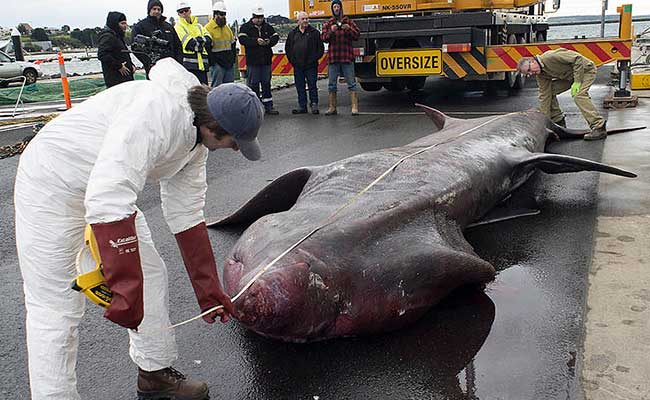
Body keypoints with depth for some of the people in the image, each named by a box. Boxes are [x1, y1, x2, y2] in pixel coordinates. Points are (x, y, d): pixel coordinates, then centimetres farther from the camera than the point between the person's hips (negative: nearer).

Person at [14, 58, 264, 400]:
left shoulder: (197, 135, -4)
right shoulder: (155, 112, -35)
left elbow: (186, 214, 2)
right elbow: (107, 199, -41)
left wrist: (208, 290, 5)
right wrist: (125, 290, -36)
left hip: (107, 189, 9)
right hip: (51, 186, -9)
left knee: (150, 274, 12)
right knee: (55, 310, -7)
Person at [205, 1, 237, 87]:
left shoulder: (227, 27, 17)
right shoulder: (208, 28, -7)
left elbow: (233, 43, 23)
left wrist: (233, 57, 14)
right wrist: (212, 62, -15)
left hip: (229, 63, 7)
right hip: (217, 63, -7)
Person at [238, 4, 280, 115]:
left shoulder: (268, 27, 11)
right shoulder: (245, 27, -1)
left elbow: (275, 37, 5)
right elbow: (242, 39, -15)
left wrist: (269, 41, -17)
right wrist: (256, 41, -26)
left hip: (266, 61, 4)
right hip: (252, 61, -4)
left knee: (266, 83, 10)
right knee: (253, 84, -1)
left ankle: (268, 106, 17)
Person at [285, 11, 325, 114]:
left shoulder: (315, 32, 4)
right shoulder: (292, 33, 12)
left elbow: (321, 47, 2)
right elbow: (287, 48, 16)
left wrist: (314, 58, -6)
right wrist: (292, 60, 6)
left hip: (311, 65, -3)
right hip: (298, 66, 3)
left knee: (312, 86, -1)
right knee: (300, 87, 7)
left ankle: (314, 105, 6)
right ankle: (302, 106, 13)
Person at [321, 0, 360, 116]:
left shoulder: (349, 22, 11)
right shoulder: (327, 24, 12)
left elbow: (357, 35, 3)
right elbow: (324, 38, 1)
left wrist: (349, 29, -15)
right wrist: (331, 31, -18)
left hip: (347, 57, -2)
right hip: (333, 57, 2)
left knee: (351, 82, -5)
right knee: (331, 83, 4)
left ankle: (355, 106, -4)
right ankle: (332, 107, 11)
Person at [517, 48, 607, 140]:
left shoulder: (551, 57, -31)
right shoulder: (540, 75, -7)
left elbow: (578, 58, -29)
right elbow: (544, 96, -6)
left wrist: (577, 81, -29)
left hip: (585, 69, -8)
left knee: (578, 95, -28)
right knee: (549, 92, -1)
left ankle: (599, 128, -27)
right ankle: (559, 122, 12)